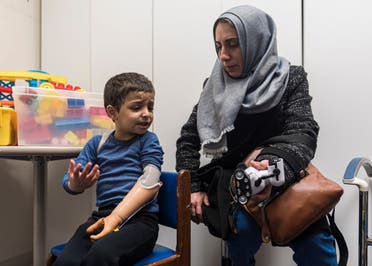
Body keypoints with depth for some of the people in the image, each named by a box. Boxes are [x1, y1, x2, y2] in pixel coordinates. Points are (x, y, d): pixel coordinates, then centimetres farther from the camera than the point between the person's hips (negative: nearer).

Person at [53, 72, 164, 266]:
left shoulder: (148, 141, 5)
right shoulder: (97, 143, 14)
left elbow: (149, 183, -10)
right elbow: (69, 182, 10)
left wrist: (116, 217, -19)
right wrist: (76, 184, -16)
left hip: (139, 218, -3)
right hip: (102, 215, 3)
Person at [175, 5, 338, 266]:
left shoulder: (291, 78, 0)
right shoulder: (217, 86, 5)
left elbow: (303, 132, -13)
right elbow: (188, 139, 6)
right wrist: (193, 187, -4)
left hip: (284, 183, 0)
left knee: (316, 243, -19)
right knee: (243, 227, -26)